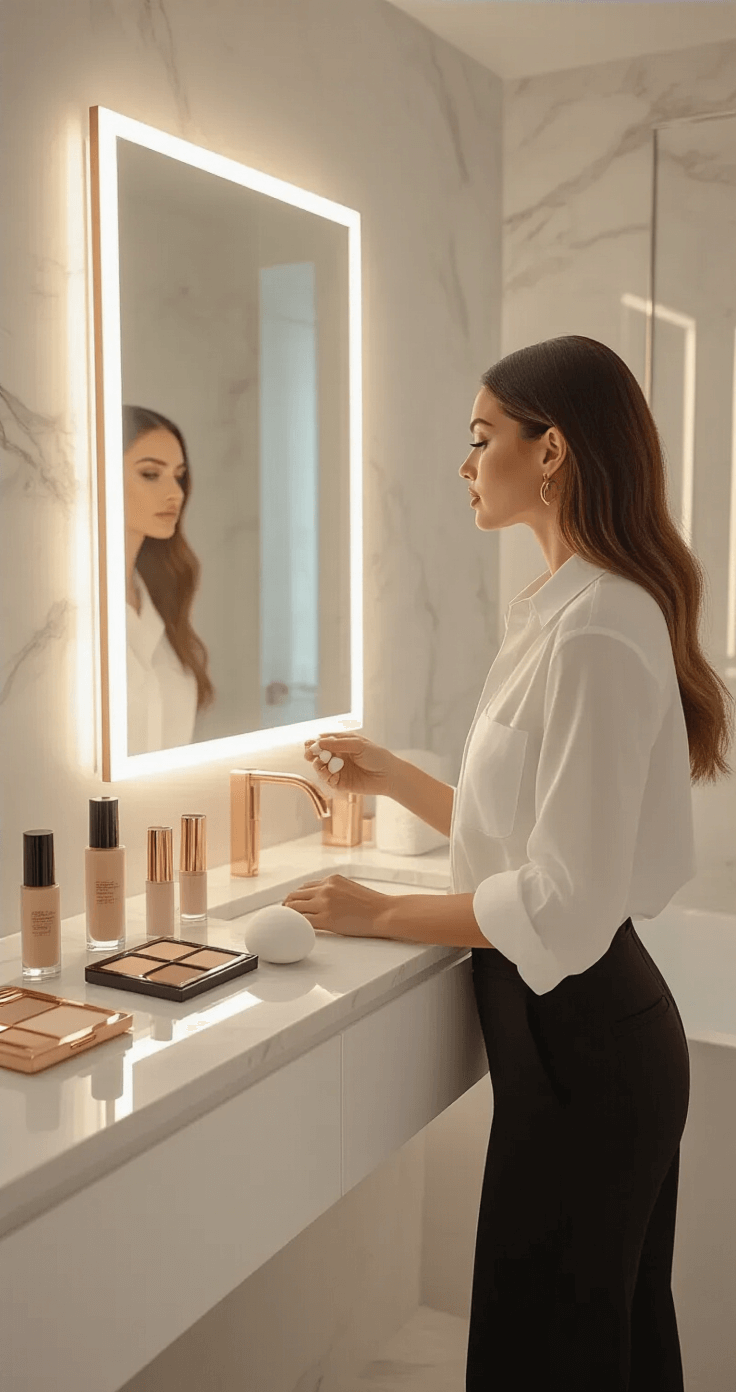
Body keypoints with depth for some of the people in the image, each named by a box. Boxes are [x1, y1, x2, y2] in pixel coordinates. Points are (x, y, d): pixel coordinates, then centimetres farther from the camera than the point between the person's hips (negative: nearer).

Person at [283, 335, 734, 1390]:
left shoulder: (596, 631, -23)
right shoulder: (569, 611, 8)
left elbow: (564, 902, -24)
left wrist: (383, 915, -12)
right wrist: (393, 778, 13)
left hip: (579, 1037, -9)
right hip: (593, 1026, 9)